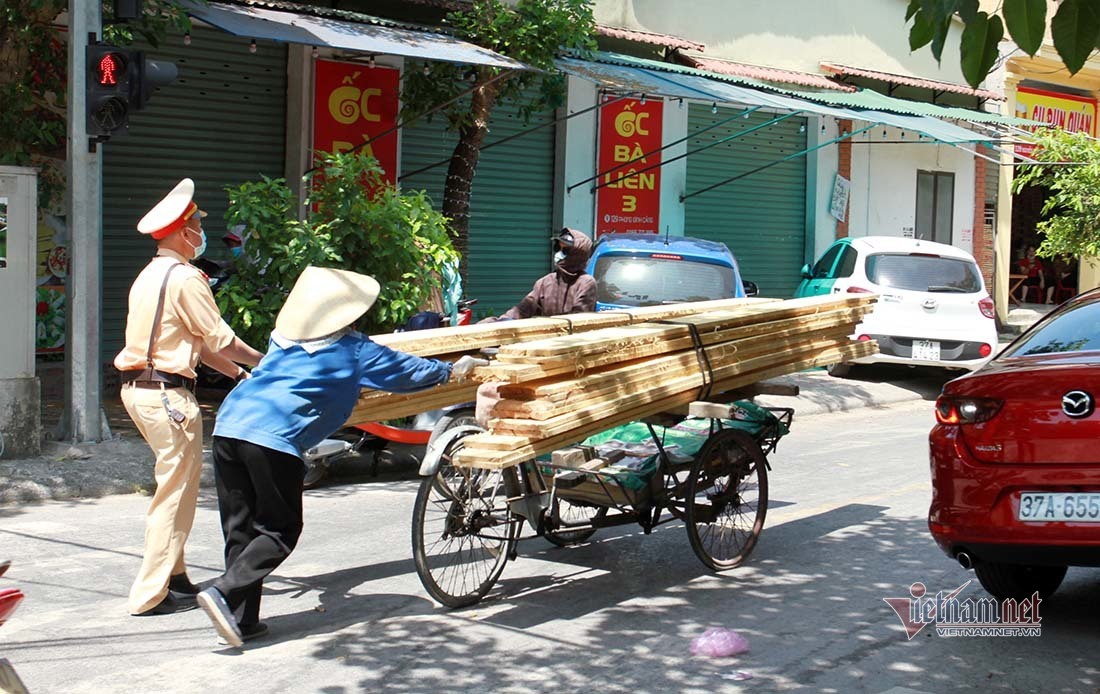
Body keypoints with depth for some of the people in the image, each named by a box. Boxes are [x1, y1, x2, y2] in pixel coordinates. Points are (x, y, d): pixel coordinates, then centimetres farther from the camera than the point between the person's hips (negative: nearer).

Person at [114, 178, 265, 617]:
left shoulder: (149, 276, 16)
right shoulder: (185, 278, -13)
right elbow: (219, 339, -10)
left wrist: (238, 372, 22)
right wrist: (263, 362, 5)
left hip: (138, 389, 10)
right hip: (167, 394, -10)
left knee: (173, 483, 19)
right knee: (176, 490, -4)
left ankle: (172, 576, 25)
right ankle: (151, 594, -2)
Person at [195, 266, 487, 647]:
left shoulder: (284, 338, 26)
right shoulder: (354, 349, 8)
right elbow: (406, 371, 19)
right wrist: (453, 370, 36)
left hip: (229, 424, 7)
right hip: (274, 436, -7)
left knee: (240, 529, 11)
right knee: (280, 530, 2)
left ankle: (242, 620, 11)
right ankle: (224, 593, -14)